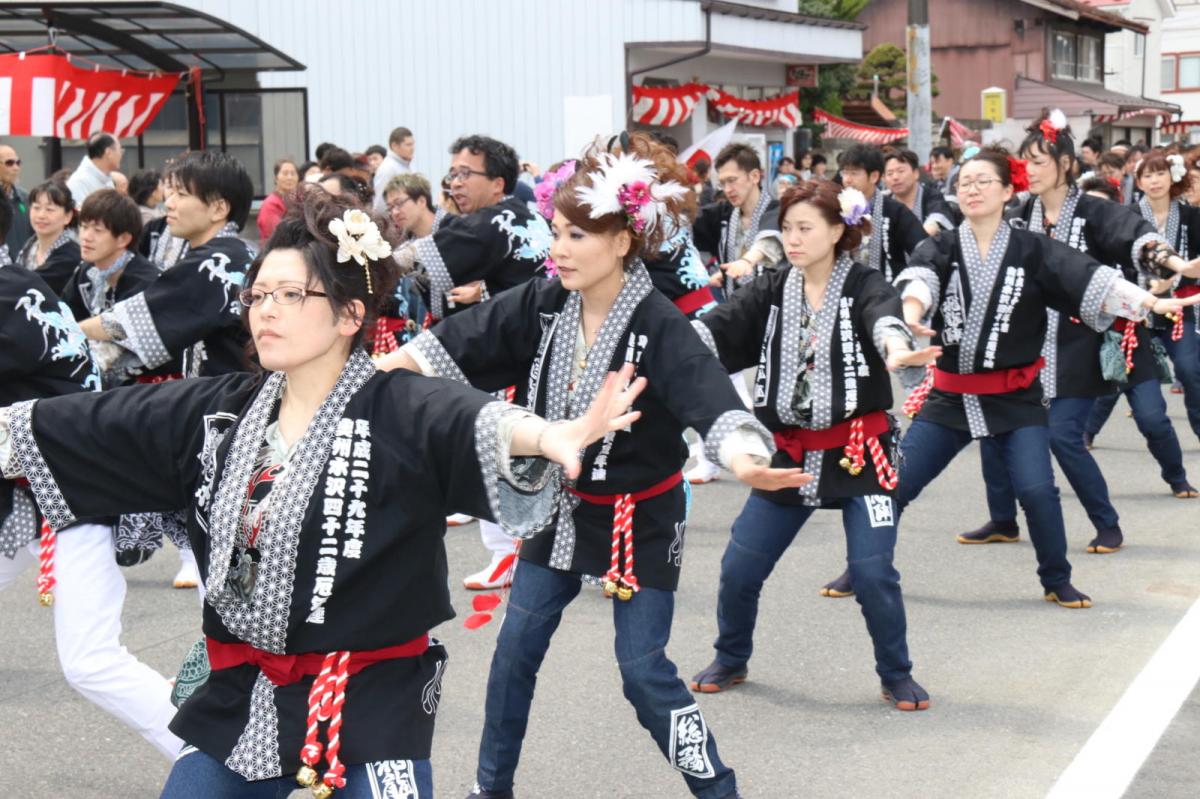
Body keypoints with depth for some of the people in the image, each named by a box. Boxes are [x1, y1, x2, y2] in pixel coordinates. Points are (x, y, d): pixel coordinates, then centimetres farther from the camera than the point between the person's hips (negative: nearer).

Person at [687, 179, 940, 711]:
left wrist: (895, 347, -57)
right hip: (790, 452, 4)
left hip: (858, 451, -4)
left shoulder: (864, 287, -8)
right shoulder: (772, 292, 4)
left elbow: (884, 318, -32)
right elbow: (719, 329, -11)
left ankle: (896, 676, 13)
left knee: (872, 572, -10)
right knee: (739, 567, 4)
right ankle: (730, 661, 29)